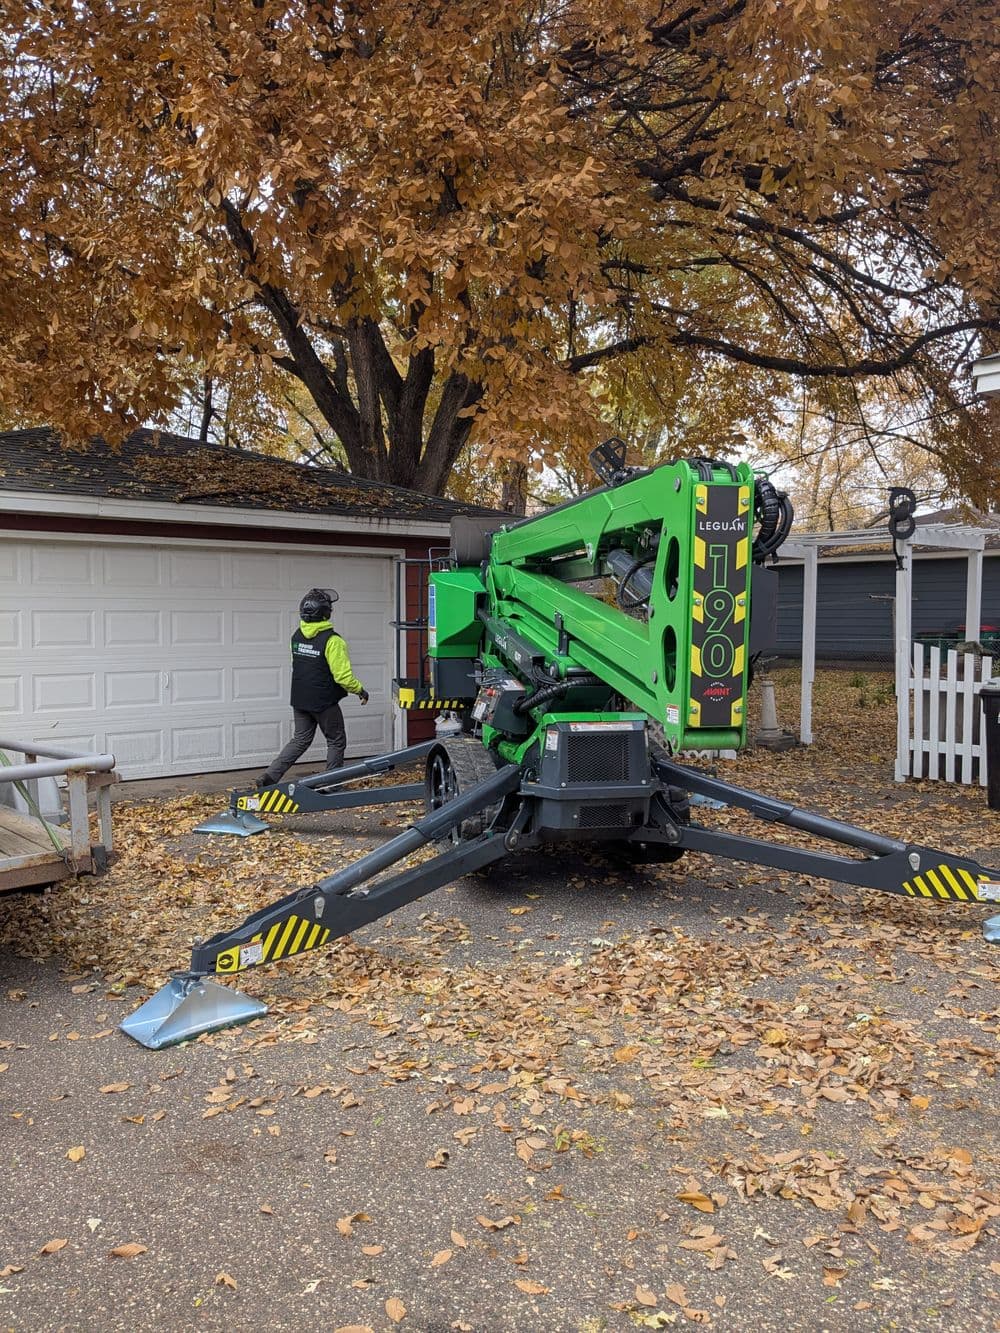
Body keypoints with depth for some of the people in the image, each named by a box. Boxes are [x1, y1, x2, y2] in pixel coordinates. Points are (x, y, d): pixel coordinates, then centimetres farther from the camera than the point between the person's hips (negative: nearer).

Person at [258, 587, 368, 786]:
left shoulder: (297, 636, 2)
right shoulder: (332, 640, -20)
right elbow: (343, 676, -21)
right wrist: (360, 690, -5)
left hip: (300, 700, 6)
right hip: (324, 702, -6)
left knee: (300, 740, 15)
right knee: (336, 741, 12)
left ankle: (269, 776, 5)